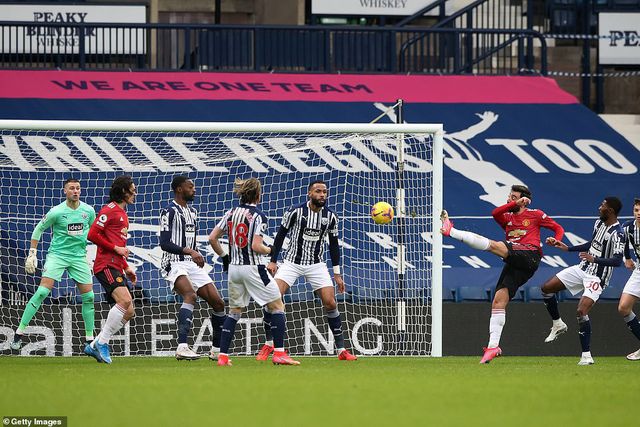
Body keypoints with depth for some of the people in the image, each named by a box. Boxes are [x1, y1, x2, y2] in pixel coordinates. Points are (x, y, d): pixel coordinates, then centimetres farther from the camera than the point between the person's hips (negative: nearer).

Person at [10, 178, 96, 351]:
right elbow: (38, 230, 1)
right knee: (42, 292, -16)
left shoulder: (88, 211, 0)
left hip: (79, 257, 4)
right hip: (57, 254, -4)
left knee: (88, 296, -1)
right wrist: (32, 254, -1)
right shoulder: (56, 212, -10)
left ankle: (90, 337, 13)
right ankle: (19, 332, -10)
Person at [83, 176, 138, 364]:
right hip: (106, 265, -10)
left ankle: (95, 346, 7)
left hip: (117, 267, 10)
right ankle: (102, 343, -18)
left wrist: (126, 267, 23)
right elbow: (92, 234, -15)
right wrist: (116, 248, -13)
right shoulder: (109, 210, -5)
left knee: (128, 312, 3)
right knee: (125, 300, -25)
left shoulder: (122, 214, 24)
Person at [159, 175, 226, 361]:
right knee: (190, 295, -33)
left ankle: (217, 350, 17)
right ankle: (182, 347, -43)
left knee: (218, 302, 3)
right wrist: (189, 251, -25)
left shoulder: (192, 212, 19)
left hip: (192, 264, 9)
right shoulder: (169, 212, -8)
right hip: (174, 263, -9)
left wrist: (197, 256, 16)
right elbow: (164, 243, -16)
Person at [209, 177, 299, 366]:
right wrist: (268, 250, 1)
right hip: (253, 268, -6)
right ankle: (279, 353, -3)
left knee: (234, 311, 16)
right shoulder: (258, 216, -12)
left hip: (234, 267, 6)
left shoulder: (231, 213, 7)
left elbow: (212, 238, 6)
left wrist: (224, 256, 19)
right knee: (277, 306, 4)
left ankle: (223, 356, 7)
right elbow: (256, 246, -20)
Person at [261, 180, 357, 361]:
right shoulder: (295, 212, -11)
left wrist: (337, 273, 6)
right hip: (292, 262, -2)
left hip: (316, 264, 2)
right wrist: (273, 261, -5)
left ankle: (341, 350, 2)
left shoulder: (330, 216, -2)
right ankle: (268, 344, 0)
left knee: (330, 303, -8)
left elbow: (334, 244, 8)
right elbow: (280, 235, -1)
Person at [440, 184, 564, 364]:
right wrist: (515, 203, -6)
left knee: (492, 245, -25)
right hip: (513, 264, 6)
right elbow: (495, 213, 2)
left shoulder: (535, 215, 15)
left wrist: (555, 241, -1)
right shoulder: (507, 217, 25)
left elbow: (558, 229, 20)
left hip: (529, 256, -6)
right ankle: (493, 347, -11)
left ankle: (451, 231, -26)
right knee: (499, 301, -7)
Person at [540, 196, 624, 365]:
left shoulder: (617, 234, -20)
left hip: (597, 278, -9)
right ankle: (558, 324, 23)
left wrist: (595, 259, -40)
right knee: (547, 288, 5)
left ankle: (587, 356, -18)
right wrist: (567, 248, 20)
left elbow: (618, 261, -29)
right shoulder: (599, 223, 7)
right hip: (582, 269, 9)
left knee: (581, 311, -24)